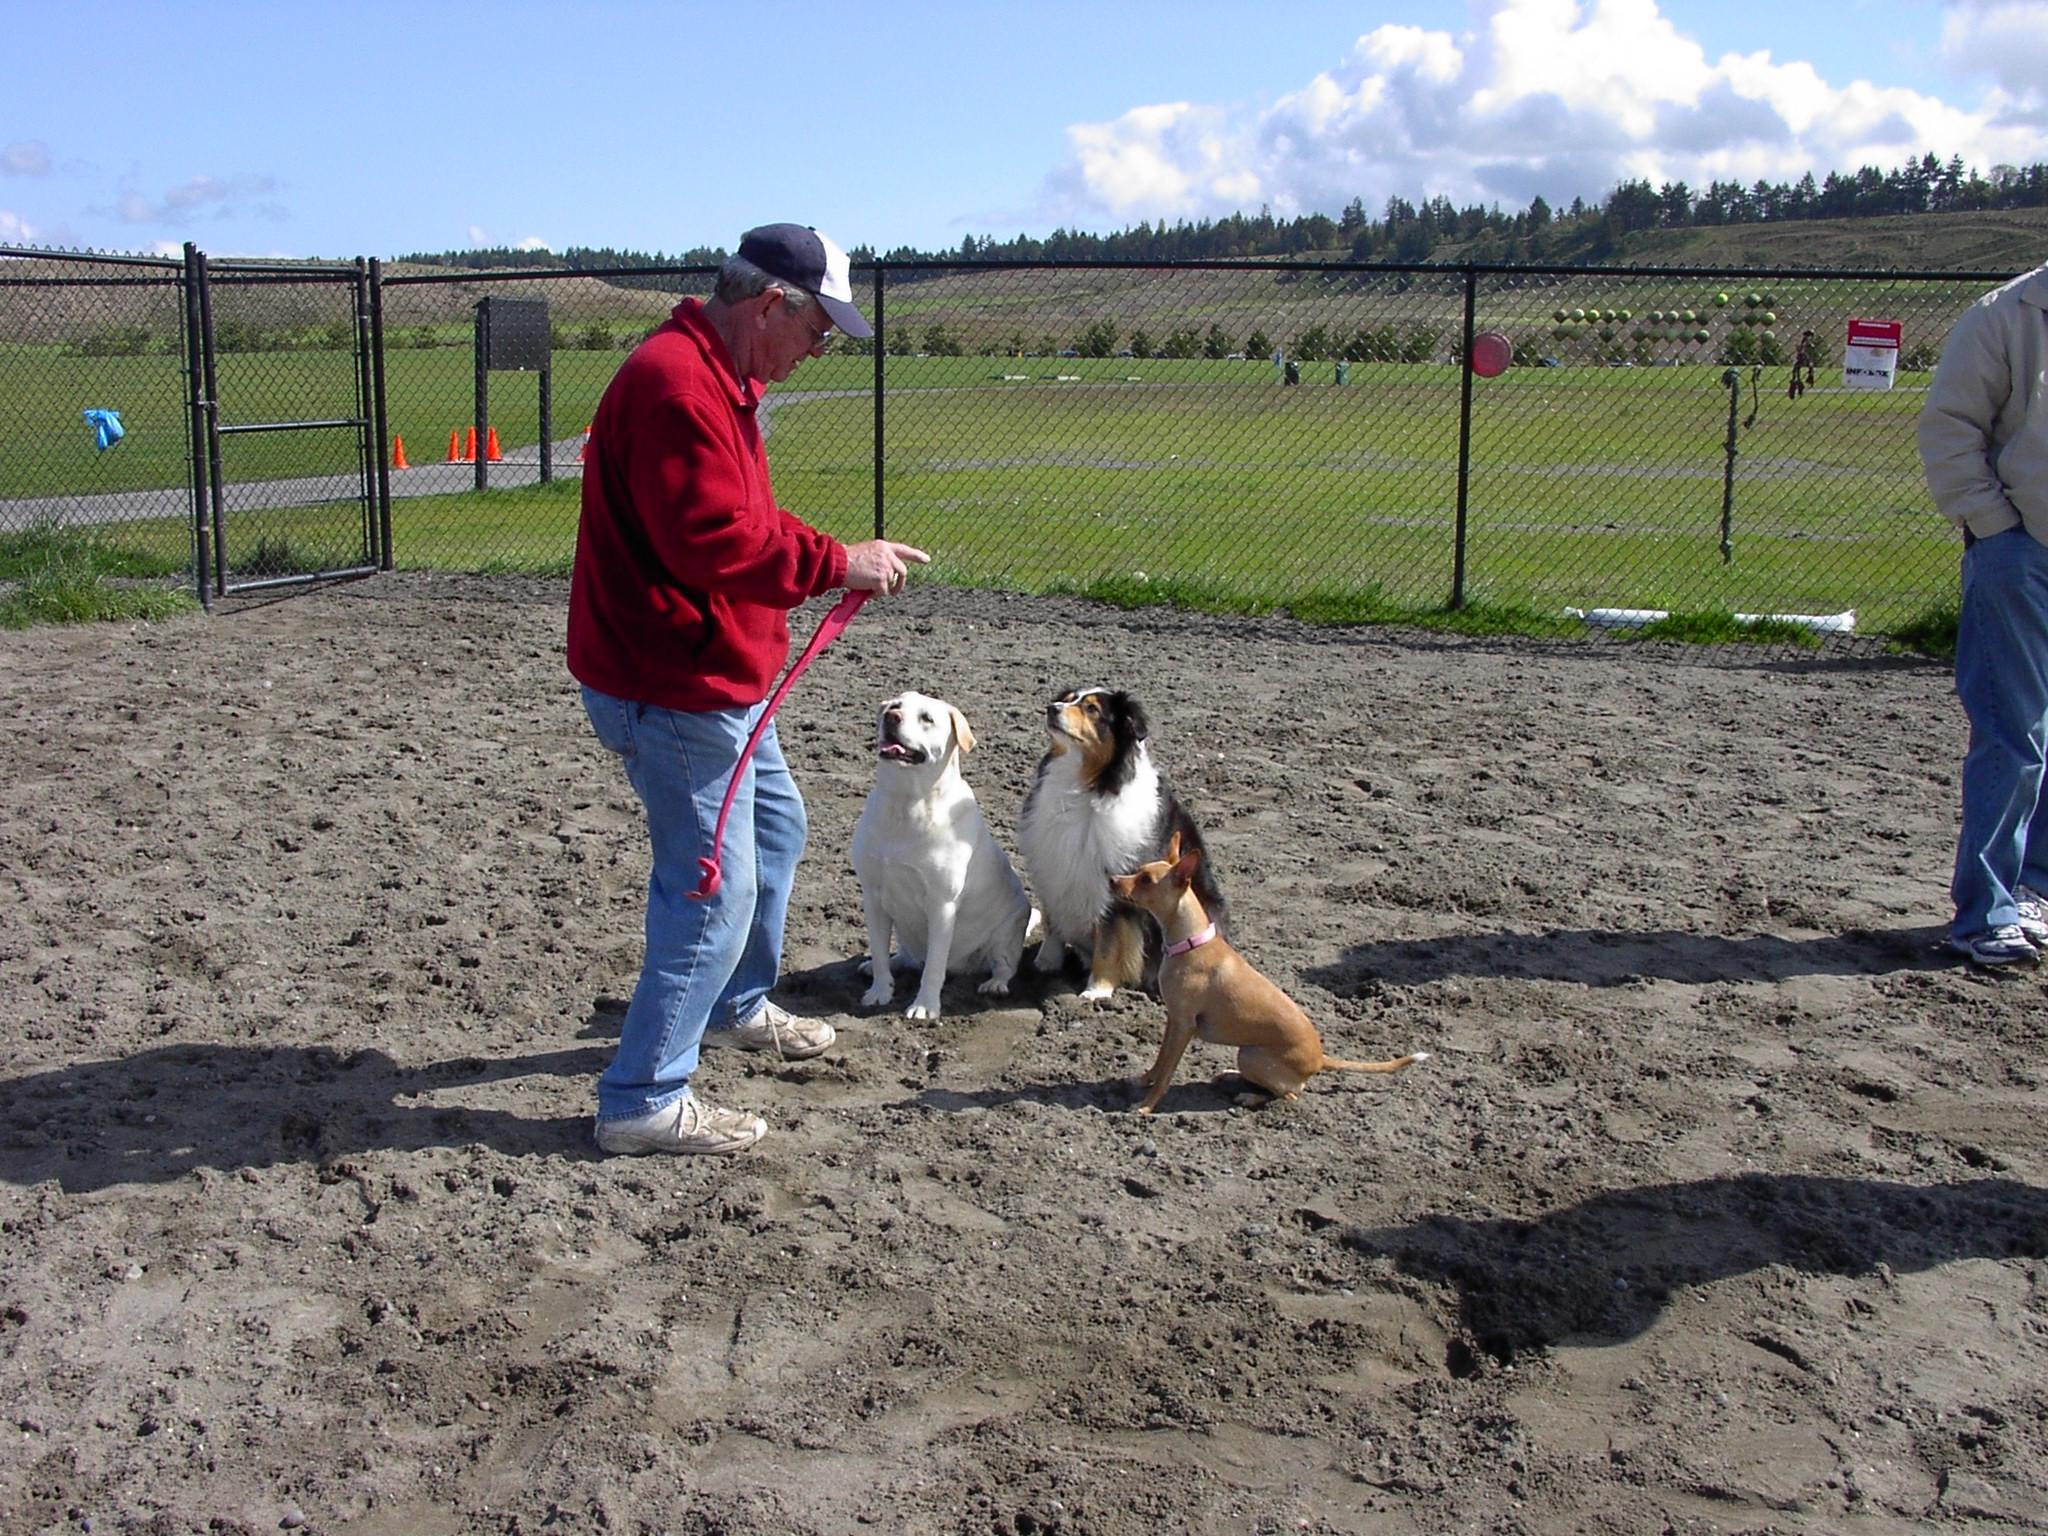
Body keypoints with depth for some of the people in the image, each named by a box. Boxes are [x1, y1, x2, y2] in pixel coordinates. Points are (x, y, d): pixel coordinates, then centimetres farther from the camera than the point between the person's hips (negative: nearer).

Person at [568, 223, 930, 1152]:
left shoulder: (720, 379, 14)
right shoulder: (676, 384, -21)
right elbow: (714, 540, -29)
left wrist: (838, 561, 6)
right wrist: (836, 563, -20)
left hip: (717, 681, 11)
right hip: (672, 686, -11)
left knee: (775, 830, 25)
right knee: (714, 889, -6)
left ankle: (738, 1007, 44)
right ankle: (642, 1101, 4)